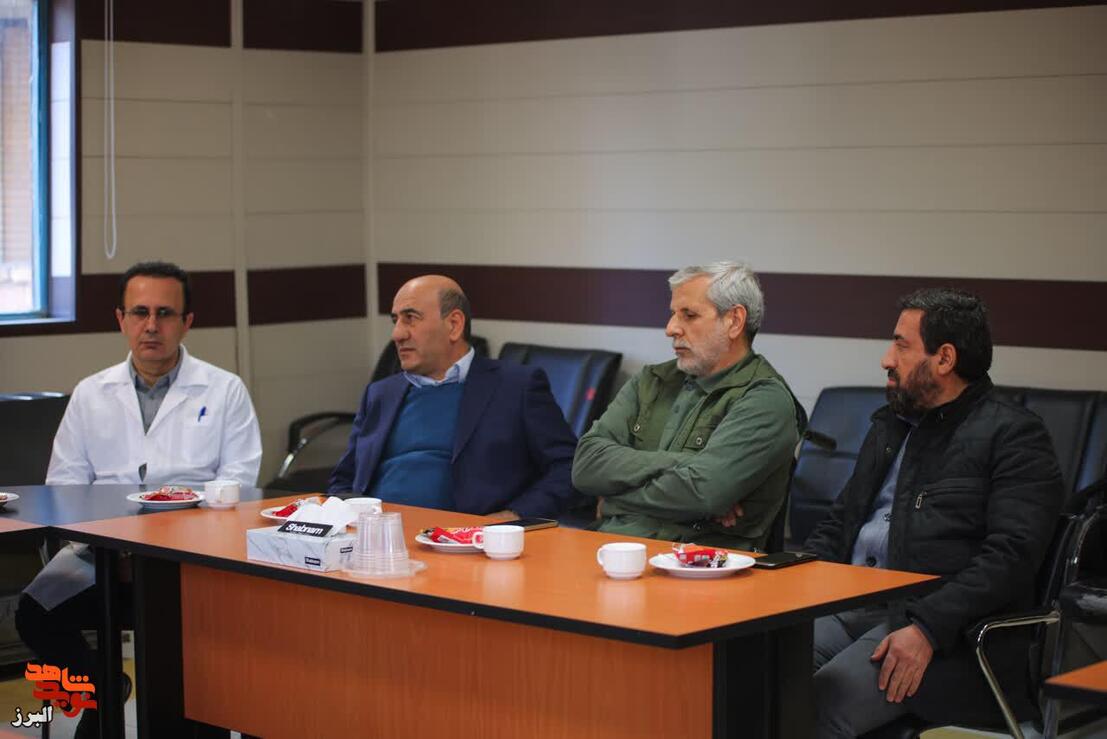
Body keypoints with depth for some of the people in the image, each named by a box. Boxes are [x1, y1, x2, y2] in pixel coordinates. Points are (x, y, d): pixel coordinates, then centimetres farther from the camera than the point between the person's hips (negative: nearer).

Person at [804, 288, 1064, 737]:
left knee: (822, 701, -31)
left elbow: (1012, 555, -13)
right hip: (851, 609, 7)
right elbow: (840, 521, 27)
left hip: (951, 634, -7)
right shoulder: (889, 426, 24)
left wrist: (927, 628, -23)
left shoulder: (1013, 435, -2)